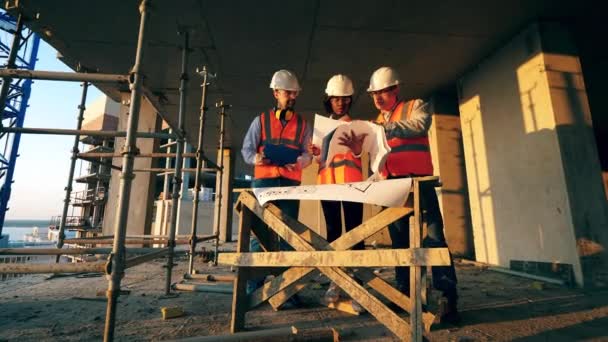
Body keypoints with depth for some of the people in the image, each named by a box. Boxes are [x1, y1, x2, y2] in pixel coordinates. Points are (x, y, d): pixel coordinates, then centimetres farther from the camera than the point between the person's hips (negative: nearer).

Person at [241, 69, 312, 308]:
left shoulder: (303, 125, 15)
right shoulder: (261, 121, 11)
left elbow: (307, 154, 6)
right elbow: (246, 150, 7)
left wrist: (298, 162, -17)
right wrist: (257, 159, -16)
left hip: (291, 184, 1)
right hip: (263, 181, -1)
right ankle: (254, 287, 7)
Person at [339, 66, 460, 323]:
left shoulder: (416, 106, 7)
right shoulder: (377, 122, 21)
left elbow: (419, 125, -15)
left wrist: (384, 127, -22)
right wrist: (358, 147, -8)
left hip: (418, 182, -5)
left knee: (432, 237, -8)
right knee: (400, 241, 7)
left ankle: (448, 298, -4)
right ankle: (405, 294, 16)